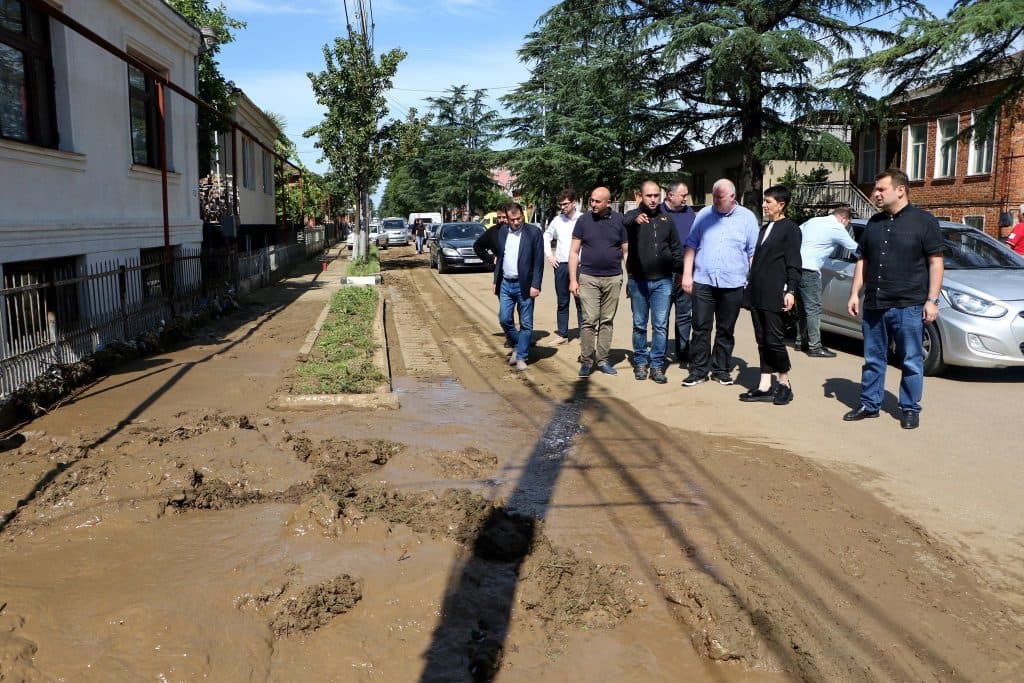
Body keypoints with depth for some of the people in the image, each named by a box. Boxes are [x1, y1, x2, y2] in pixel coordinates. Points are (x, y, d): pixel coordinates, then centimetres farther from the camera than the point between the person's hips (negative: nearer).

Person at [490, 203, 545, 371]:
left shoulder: (534, 232, -6)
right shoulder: (502, 231, 8)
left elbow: (538, 261, -8)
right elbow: (499, 257, 14)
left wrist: (535, 285, -14)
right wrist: (496, 281, 10)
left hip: (524, 285, -4)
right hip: (505, 284, 4)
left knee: (526, 324, 2)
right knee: (504, 319, 5)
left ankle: (521, 356, 13)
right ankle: (516, 346, 28)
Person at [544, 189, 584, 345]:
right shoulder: (557, 220, 7)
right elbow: (546, 237, 20)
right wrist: (549, 255, 10)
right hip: (560, 265, 4)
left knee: (580, 301, 0)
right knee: (562, 302, 10)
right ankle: (562, 334, 16)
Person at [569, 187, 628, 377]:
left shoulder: (619, 221, 3)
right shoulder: (583, 220, 1)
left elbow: (626, 251, 8)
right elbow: (574, 252, 3)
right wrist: (573, 280, -3)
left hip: (613, 278, 2)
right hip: (588, 278, -1)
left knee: (607, 321, 8)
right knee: (590, 320, -7)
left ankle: (602, 360, 16)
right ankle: (586, 360, 2)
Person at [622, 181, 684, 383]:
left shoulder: (667, 219, 6)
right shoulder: (633, 216, -3)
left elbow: (676, 248, 11)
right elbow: (625, 221, -29)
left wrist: (679, 272, 6)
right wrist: (636, 219, -51)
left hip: (662, 281, 1)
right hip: (638, 281, -1)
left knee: (660, 326, 2)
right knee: (639, 325, 10)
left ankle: (657, 365, 9)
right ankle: (641, 362, 22)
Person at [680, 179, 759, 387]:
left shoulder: (747, 218, 4)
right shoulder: (703, 214, 8)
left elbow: (753, 252, 6)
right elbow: (691, 245, 9)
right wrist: (687, 274, 2)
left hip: (732, 284, 0)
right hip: (703, 281, 1)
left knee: (726, 330, 9)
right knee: (701, 328, 0)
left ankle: (722, 370, 19)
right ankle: (698, 370, 7)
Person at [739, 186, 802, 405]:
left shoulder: (790, 229, -4)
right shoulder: (765, 228, 20)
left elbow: (793, 263, -9)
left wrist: (791, 291, -16)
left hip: (774, 296, -8)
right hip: (757, 295, 8)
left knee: (774, 340, -3)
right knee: (762, 341, 8)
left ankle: (784, 383, 12)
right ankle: (765, 386, 13)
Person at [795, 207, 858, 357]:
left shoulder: (813, 220, 18)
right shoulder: (837, 229, -3)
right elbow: (855, 248, 6)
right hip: (808, 270, -9)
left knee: (802, 307, 16)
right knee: (813, 308, -5)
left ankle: (801, 341, 23)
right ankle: (815, 347, -4)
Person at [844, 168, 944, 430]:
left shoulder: (924, 221, -2)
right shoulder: (874, 223, 12)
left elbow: (935, 262, -4)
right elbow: (862, 261, 16)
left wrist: (932, 300, -11)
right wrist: (855, 294, 9)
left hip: (909, 306, -5)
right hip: (874, 305, 5)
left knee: (911, 361, 4)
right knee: (873, 359, 11)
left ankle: (910, 409, 14)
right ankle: (869, 404, 22)